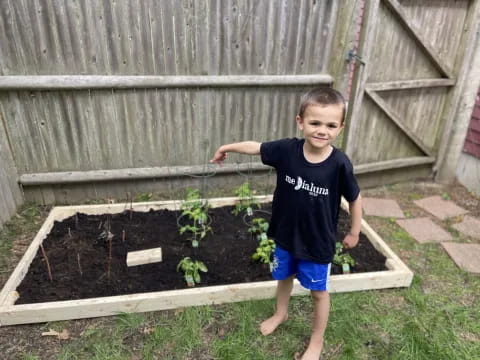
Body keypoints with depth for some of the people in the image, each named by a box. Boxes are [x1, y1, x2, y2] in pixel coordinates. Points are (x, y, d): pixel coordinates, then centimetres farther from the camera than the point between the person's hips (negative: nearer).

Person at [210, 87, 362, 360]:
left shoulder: (340, 164, -24)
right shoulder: (286, 149, -19)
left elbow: (355, 199, -8)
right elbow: (256, 147, -2)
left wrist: (354, 232, 2)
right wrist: (226, 148, 11)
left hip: (319, 243, -3)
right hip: (286, 235, 3)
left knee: (319, 292, 17)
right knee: (284, 277, 27)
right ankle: (281, 314, 58)